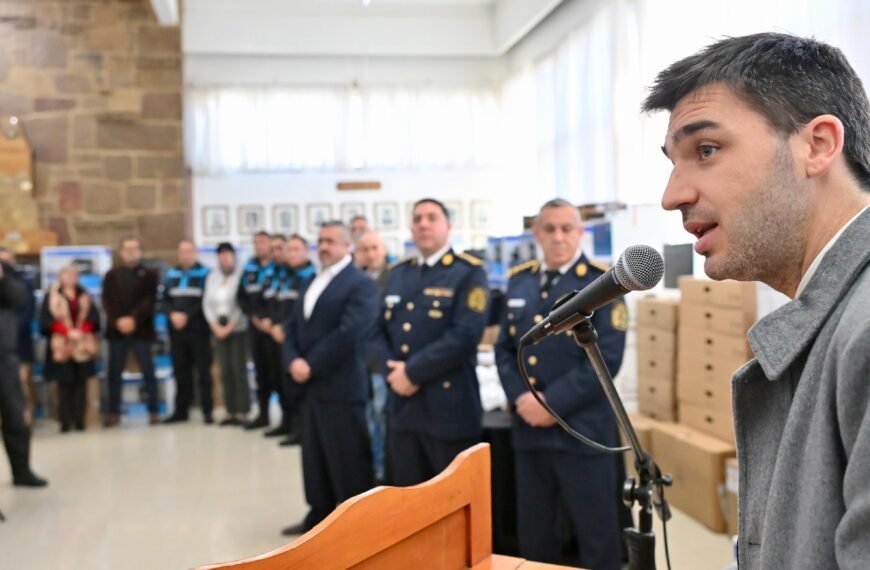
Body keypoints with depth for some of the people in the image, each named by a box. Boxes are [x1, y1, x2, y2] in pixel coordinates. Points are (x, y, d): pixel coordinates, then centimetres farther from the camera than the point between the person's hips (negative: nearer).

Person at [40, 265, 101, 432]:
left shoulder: (85, 296, 13)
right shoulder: (52, 296, 4)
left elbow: (92, 318, 5)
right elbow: (48, 320, -6)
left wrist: (81, 331, -13)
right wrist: (67, 332, -16)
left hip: (83, 346, 2)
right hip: (62, 346, -2)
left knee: (81, 383, 1)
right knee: (64, 384, -2)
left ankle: (79, 420, 5)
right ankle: (65, 421, 2)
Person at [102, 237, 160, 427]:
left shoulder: (149, 275, 5)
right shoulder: (112, 275, 11)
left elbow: (150, 301, -6)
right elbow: (107, 301, 1)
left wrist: (133, 319, -17)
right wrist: (118, 321, -14)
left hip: (142, 330, -2)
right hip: (117, 330, 2)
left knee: (148, 371, 1)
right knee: (114, 372, 4)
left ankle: (153, 411, 8)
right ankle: (114, 412, 11)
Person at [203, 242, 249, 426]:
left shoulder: (241, 275, -7)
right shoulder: (212, 276, 11)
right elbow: (207, 303, 9)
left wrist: (229, 327, -12)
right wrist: (215, 326, -3)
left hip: (238, 329, -5)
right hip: (218, 329, 5)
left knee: (239, 370, -7)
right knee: (225, 371, 5)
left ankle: (242, 412, -2)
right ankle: (231, 411, 9)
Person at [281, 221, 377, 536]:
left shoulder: (360, 284, -9)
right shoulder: (312, 283, 18)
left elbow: (348, 333, -19)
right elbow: (293, 327, 14)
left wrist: (311, 365, -16)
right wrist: (293, 361, -5)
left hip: (341, 387, -8)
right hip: (311, 386, 8)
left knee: (348, 459, -1)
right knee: (314, 457, 15)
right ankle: (319, 516, 28)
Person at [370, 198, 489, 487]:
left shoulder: (469, 272, -5)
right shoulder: (397, 274, 15)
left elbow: (465, 335, -17)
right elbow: (379, 331, 11)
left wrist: (413, 372, -16)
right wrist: (393, 370, -8)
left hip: (448, 407, -5)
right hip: (401, 408, 6)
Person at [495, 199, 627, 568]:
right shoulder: (519, 281, 10)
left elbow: (606, 359, -15)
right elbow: (504, 348, 10)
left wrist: (553, 403, -18)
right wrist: (520, 397, -7)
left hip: (582, 429, -5)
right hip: (528, 429, 5)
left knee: (596, 535, 7)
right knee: (532, 535, 16)